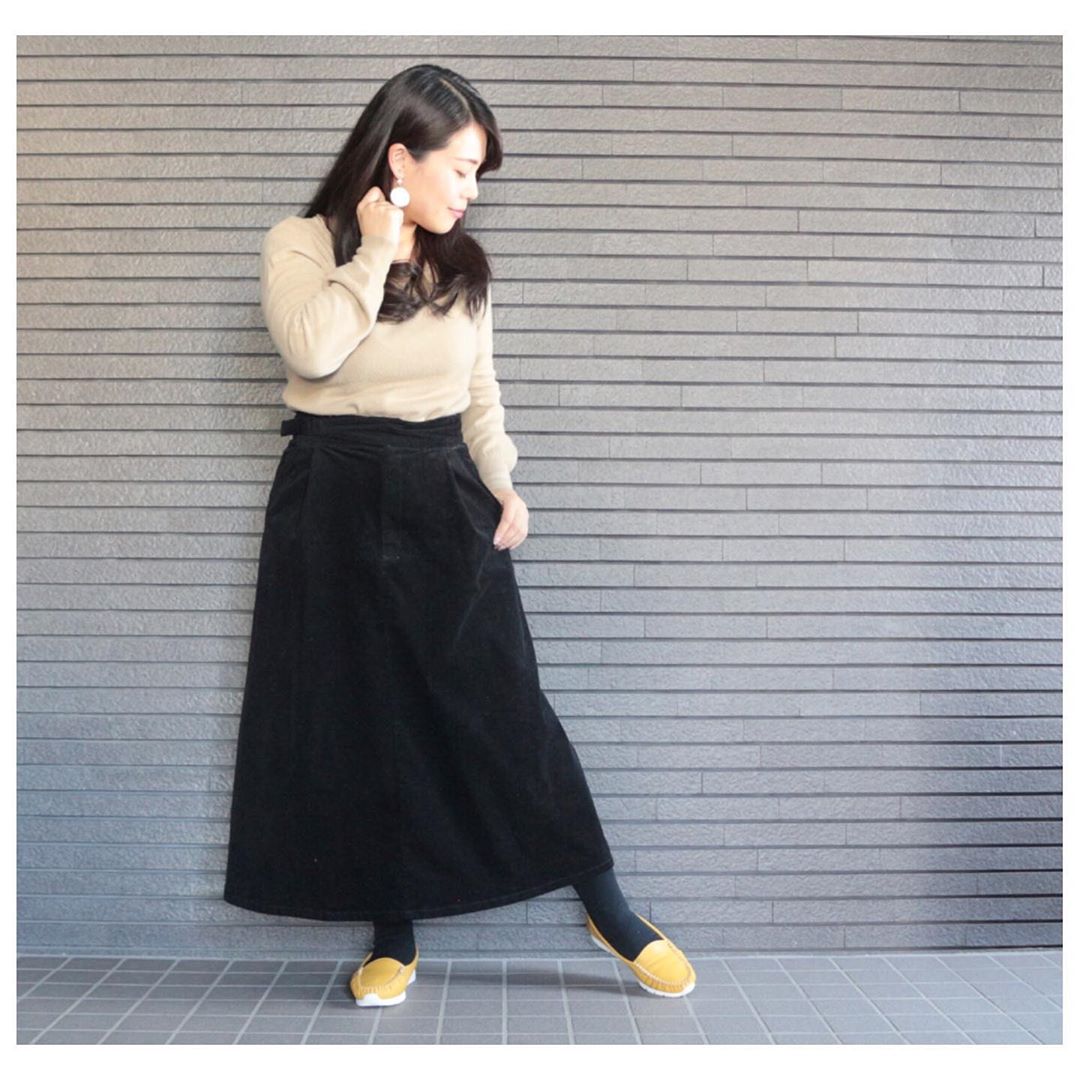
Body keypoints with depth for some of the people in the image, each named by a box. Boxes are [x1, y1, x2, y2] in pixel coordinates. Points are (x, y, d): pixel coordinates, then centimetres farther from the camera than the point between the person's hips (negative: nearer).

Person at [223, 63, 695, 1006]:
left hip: (447, 500, 2)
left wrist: (503, 487, -3)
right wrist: (374, 250, -12)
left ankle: (608, 908, 11)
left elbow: (480, 395, 11)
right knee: (365, 718, 4)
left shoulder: (462, 264, 10)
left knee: (504, 705, -1)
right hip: (340, 505, -2)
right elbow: (312, 349, -21)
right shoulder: (302, 245, -1)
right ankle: (394, 931, 20)